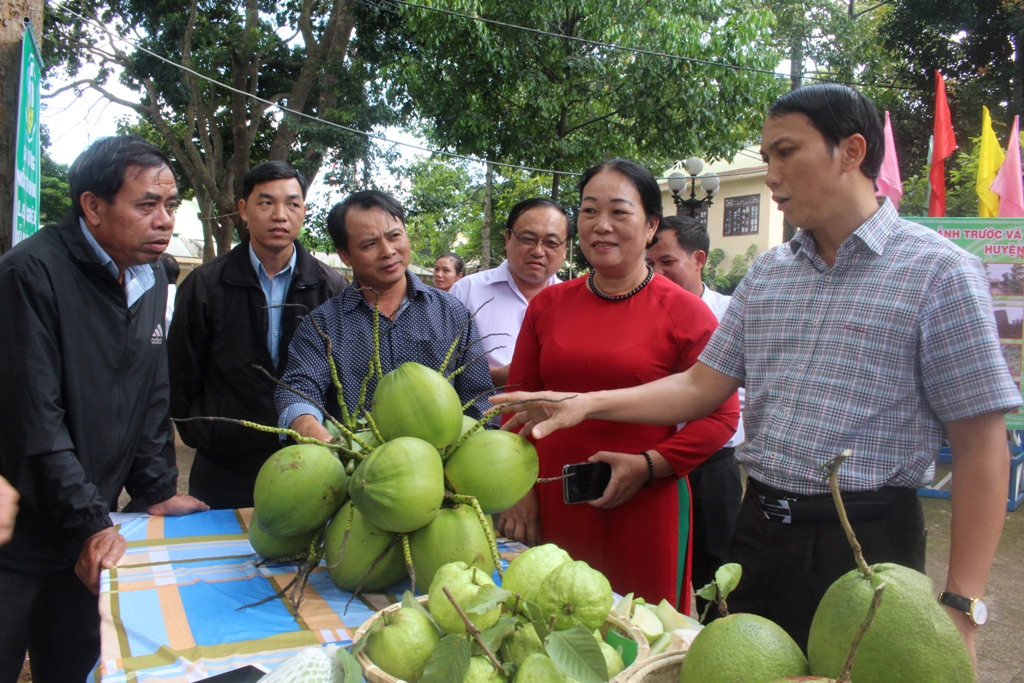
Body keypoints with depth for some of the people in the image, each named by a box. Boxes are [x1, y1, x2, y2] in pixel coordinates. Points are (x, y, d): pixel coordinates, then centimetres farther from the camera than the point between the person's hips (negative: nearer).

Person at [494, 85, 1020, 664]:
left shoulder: (938, 271, -9)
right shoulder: (766, 275, 8)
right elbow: (701, 387, 9)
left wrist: (961, 607, -15)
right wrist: (588, 404, -3)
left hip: (865, 543, -5)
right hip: (757, 529, 6)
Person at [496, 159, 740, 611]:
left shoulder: (684, 313, -5)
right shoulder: (548, 305, 7)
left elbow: (721, 415, -5)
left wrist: (646, 466, -14)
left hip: (645, 508, -3)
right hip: (554, 507, 3)